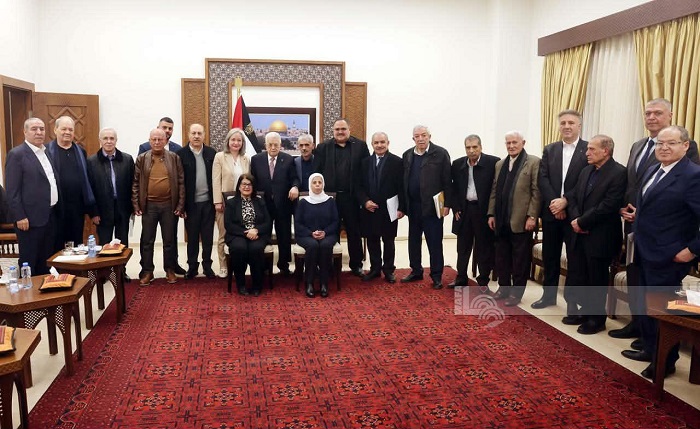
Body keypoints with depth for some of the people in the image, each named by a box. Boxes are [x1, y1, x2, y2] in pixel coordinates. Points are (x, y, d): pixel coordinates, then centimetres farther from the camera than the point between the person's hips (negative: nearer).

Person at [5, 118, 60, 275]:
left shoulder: (48, 153, 13)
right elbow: (12, 190, -13)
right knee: (29, 262, 3)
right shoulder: (16, 154, -9)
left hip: (51, 215, 7)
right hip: (30, 218, -7)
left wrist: (57, 210, 14)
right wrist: (20, 217, -16)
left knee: (47, 261, 14)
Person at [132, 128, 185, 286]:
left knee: (169, 240, 7)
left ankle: (170, 270, 18)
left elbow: (181, 182, 2)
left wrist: (180, 205, -4)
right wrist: (136, 205, -3)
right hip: (149, 205, 1)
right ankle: (147, 271, 15)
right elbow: (135, 183, 4)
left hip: (169, 205, 0)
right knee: (147, 240, 6)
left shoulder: (174, 158, 2)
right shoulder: (141, 159, 3)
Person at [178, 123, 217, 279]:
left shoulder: (212, 153, 4)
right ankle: (192, 266, 20)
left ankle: (207, 265, 20)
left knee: (208, 236, 8)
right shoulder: (181, 154, -3)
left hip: (208, 202, 2)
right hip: (191, 203, -1)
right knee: (192, 237, 9)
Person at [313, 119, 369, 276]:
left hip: (351, 197, 0)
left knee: (354, 232, 9)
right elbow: (316, 172, 2)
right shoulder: (323, 148, 5)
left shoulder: (360, 146, 3)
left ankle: (356, 264, 21)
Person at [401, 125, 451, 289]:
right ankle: (416, 271, 27)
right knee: (414, 240, 13)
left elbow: (447, 181, -6)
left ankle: (436, 276, 12)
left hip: (432, 206, -5)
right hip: (413, 206, 5)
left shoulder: (440, 153, -5)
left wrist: (447, 204, -10)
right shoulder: (407, 155, 9)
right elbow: (404, 181, 7)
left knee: (435, 242, 2)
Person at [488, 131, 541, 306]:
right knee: (501, 257, 13)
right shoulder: (499, 164, 15)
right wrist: (491, 214, 9)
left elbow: (536, 192, -9)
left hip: (521, 221, -6)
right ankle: (504, 287, 26)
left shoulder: (533, 162, -4)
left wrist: (532, 216, -14)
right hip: (501, 221, 6)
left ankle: (516, 292, 14)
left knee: (520, 259, 4)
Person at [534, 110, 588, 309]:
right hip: (551, 211, 4)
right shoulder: (549, 150, 9)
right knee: (549, 256, 12)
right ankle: (549, 294, 26)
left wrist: (565, 201, -16)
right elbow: (542, 179, 0)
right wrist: (553, 203, -13)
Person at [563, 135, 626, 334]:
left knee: (597, 280, 6)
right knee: (577, 276, 13)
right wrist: (575, 219, -8)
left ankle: (596, 319, 21)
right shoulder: (586, 171, 11)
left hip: (600, 237, -7)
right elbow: (573, 196, 10)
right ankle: (583, 312, 29)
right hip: (580, 234, 7)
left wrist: (582, 222, -15)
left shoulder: (619, 173, -14)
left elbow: (608, 205, -20)